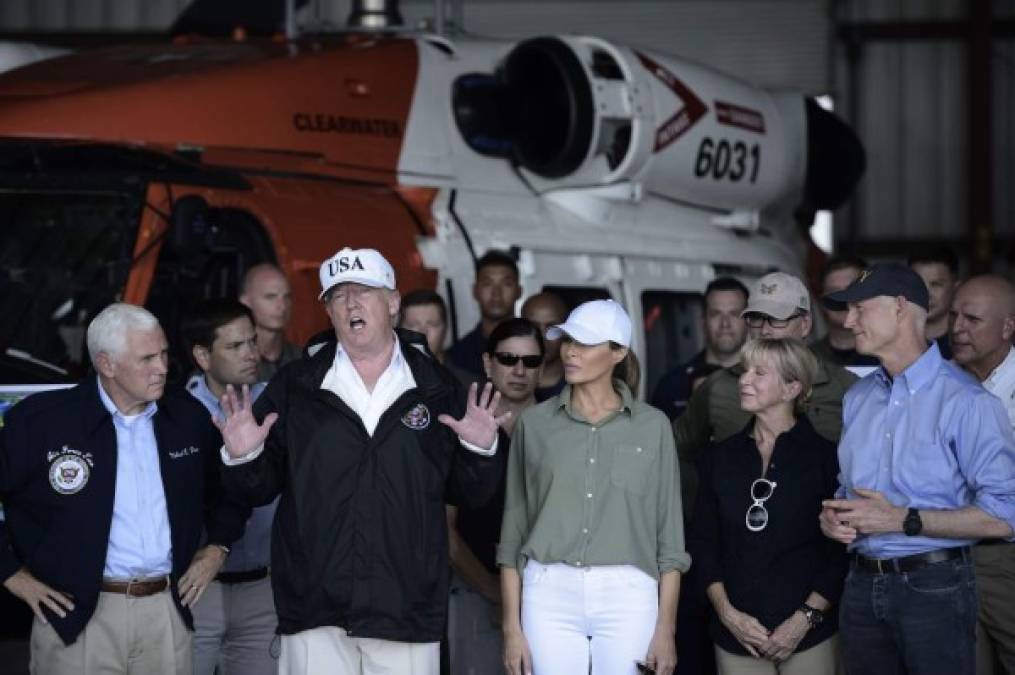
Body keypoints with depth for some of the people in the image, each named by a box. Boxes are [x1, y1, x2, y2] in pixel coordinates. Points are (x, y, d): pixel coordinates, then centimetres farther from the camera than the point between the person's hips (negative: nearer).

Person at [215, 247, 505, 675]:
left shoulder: (436, 388, 7)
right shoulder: (294, 387, 7)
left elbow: (471, 494, 10)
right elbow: (260, 489, 9)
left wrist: (480, 451, -9)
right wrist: (243, 458, -11)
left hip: (408, 611, 0)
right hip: (315, 613, 0)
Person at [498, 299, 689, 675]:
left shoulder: (652, 426, 5)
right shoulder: (534, 423, 7)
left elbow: (669, 536, 6)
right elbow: (513, 531, 8)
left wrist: (665, 629, -1)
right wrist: (511, 626, 2)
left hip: (627, 598, 0)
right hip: (550, 593, 1)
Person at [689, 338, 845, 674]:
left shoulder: (825, 456, -3)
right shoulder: (720, 457, 7)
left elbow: (841, 550, -4)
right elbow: (703, 543, 7)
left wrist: (805, 619, -11)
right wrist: (727, 613, -4)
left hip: (808, 634, -3)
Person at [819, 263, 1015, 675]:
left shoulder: (965, 400, -13)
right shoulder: (858, 398, 12)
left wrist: (903, 520, -19)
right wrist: (832, 516, -1)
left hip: (932, 587, -6)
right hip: (862, 585, 6)